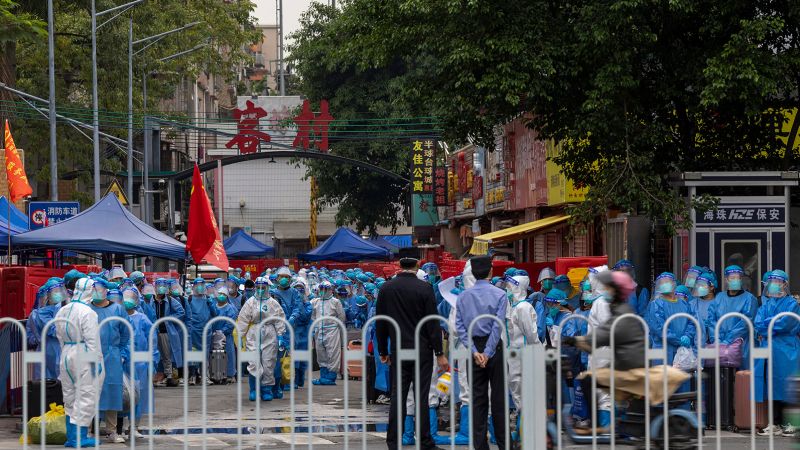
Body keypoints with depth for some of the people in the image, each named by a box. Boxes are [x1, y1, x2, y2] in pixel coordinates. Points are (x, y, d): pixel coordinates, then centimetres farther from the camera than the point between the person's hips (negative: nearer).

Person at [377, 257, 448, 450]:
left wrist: (383, 351, 16)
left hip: (398, 351, 3)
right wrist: (439, 354, -4)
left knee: (398, 396, 6)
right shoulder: (424, 288, -9)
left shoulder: (386, 288, 1)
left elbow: (380, 323, 7)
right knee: (421, 397, 0)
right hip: (422, 350, -3)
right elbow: (433, 323, -9)